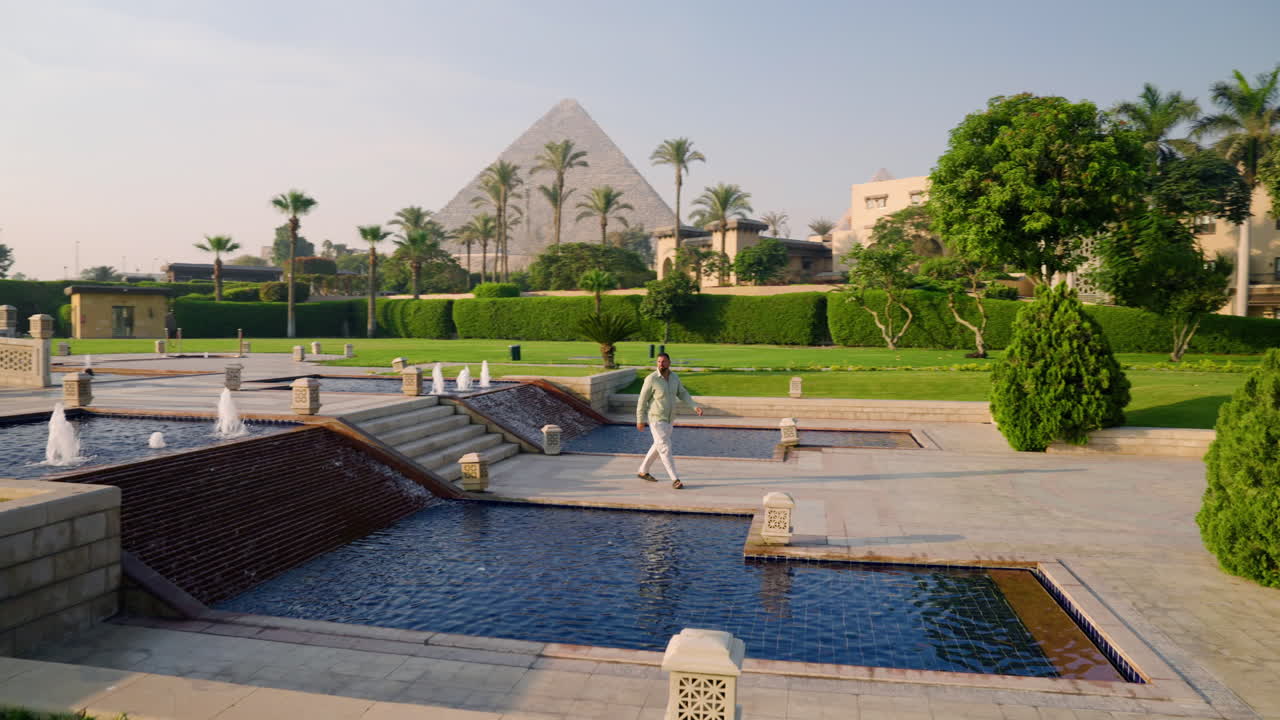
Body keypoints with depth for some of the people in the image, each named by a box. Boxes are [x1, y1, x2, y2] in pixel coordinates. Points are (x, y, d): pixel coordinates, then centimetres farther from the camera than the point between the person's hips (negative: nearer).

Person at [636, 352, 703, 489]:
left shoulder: (674, 377, 0)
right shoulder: (651, 379, -19)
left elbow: (683, 395, 5)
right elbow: (642, 400, -13)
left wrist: (695, 407, -10)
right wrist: (640, 420, -9)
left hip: (667, 419, 8)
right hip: (656, 419, -8)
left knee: (659, 447, 18)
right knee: (665, 448, -10)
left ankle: (643, 471, 34)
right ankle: (675, 480, -4)